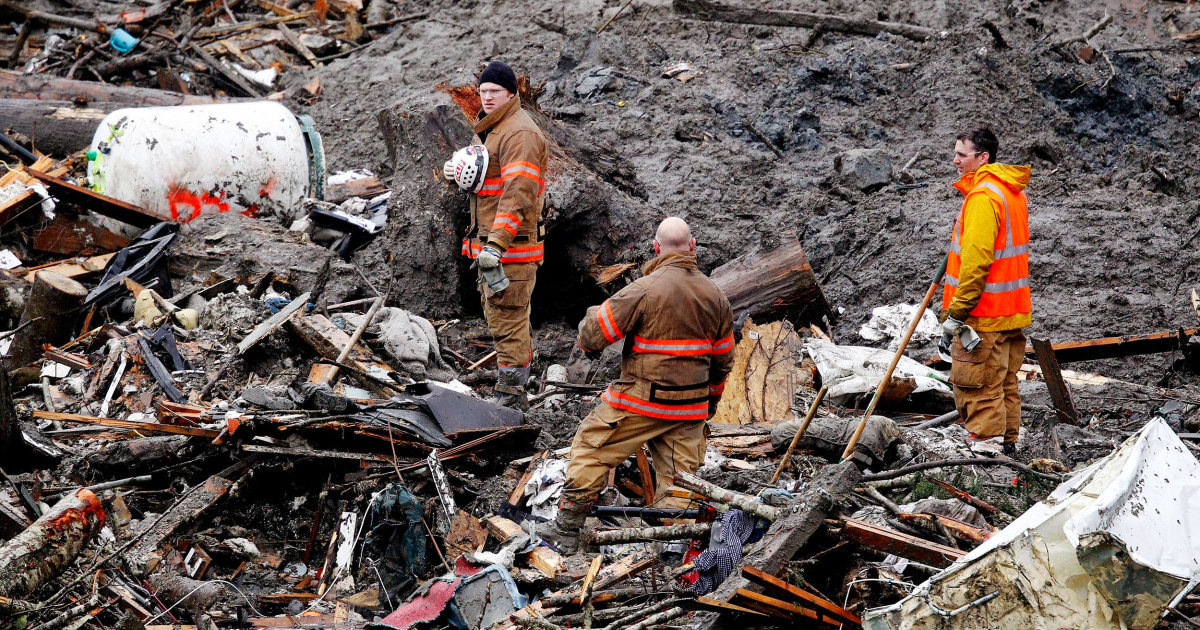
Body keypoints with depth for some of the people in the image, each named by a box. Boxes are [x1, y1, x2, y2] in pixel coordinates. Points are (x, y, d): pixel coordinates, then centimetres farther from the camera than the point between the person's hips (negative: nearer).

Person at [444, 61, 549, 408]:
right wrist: (457, 171, 4)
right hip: (488, 239, 11)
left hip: (512, 242, -11)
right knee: (496, 313, 17)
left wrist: (497, 243, -30)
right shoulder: (488, 129, 18)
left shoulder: (520, 132, -16)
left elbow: (519, 192, -24)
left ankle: (511, 393, -4)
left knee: (508, 316, -8)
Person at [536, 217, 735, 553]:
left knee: (591, 449, 10)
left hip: (640, 400, -4)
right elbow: (723, 361, 14)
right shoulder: (716, 296, 4)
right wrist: (709, 405, 27)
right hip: (691, 409, 5)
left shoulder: (644, 290, -15)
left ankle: (567, 530, 12)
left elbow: (591, 336, -11)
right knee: (680, 473, 10)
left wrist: (591, 315, 13)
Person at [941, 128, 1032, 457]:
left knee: (980, 394, -6)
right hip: (1013, 313, 10)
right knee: (1005, 389, 16)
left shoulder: (982, 197, -17)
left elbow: (976, 260, -23)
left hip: (984, 318, -10)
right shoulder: (1013, 192, 15)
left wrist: (955, 314, -19)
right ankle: (1007, 451, 23)